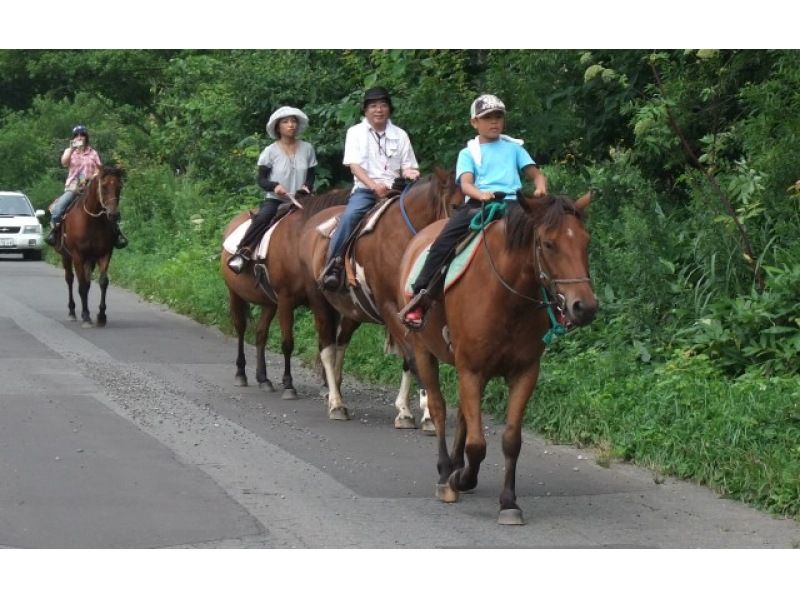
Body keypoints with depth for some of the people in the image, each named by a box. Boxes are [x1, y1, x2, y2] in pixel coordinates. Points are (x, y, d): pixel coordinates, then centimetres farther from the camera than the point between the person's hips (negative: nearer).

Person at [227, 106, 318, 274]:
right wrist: (274, 186, -19)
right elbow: (261, 179, 2)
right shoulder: (270, 151, 1)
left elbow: (311, 176, 15)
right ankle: (242, 253, -37)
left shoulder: (307, 148, 8)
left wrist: (306, 187, -8)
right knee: (263, 217, -33)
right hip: (274, 199, -3)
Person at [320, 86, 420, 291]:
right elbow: (354, 165, -4)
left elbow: (407, 168, 14)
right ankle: (333, 265, -31)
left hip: (393, 190, 2)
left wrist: (411, 174, -13)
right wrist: (374, 185, -20)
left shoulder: (400, 135, 14)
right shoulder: (356, 132, 7)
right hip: (365, 189, -2)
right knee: (349, 216, -31)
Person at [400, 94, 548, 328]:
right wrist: (481, 194, -24)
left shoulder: (514, 148, 21)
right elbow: (466, 182, -1)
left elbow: (535, 173, 15)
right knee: (443, 243, -20)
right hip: (476, 204, -1)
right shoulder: (469, 153, 16)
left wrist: (540, 187, -10)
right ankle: (419, 295, -17)